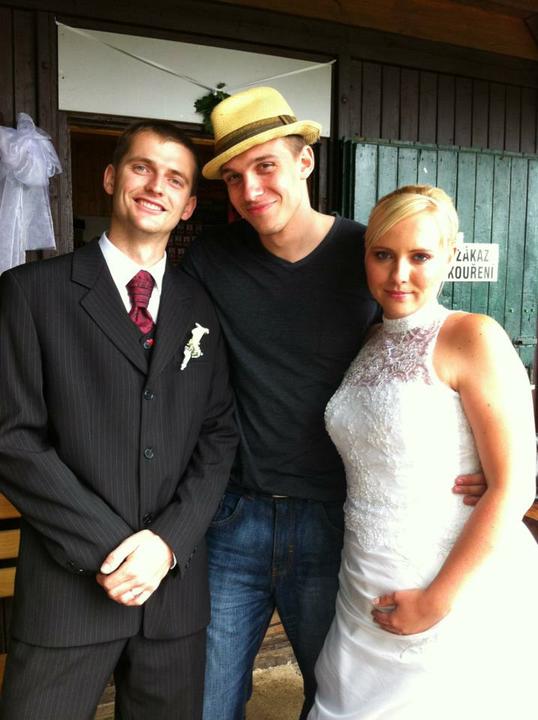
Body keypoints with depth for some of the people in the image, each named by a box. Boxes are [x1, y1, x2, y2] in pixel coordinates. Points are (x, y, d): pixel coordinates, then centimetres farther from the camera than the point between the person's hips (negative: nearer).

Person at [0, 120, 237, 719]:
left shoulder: (203, 308, 7)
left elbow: (218, 435, 4)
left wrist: (168, 541, -8)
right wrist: (106, 546, -13)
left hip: (176, 583, 3)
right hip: (68, 583, -3)